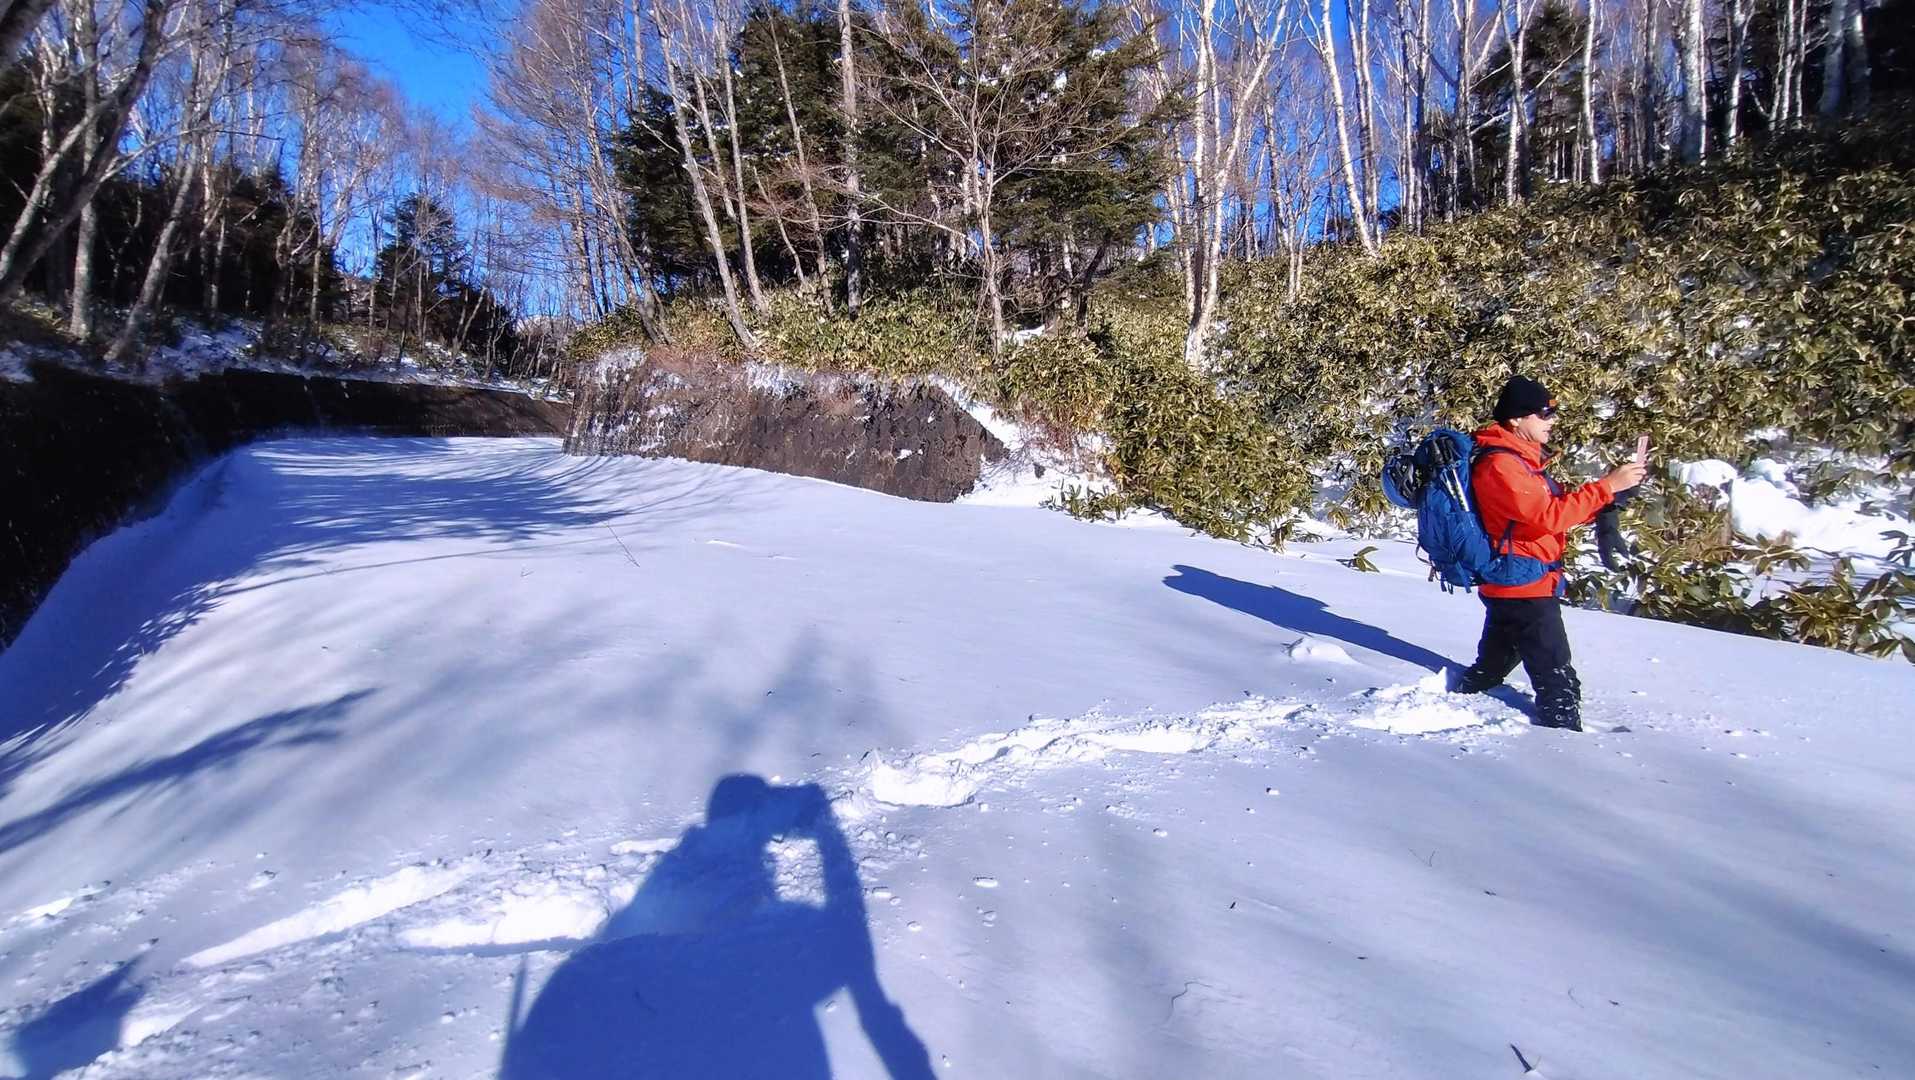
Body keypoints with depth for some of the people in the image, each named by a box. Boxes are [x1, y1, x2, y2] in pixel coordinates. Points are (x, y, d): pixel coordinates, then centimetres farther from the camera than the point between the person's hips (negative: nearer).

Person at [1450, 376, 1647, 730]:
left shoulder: (1519, 458, 13)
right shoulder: (1500, 464, -20)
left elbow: (1556, 504, 12)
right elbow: (1549, 515, -27)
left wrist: (1613, 494, -3)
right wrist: (1606, 486, -24)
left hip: (1507, 586, 11)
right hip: (1526, 589, -11)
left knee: (1493, 664, 23)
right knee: (1558, 680, -3)